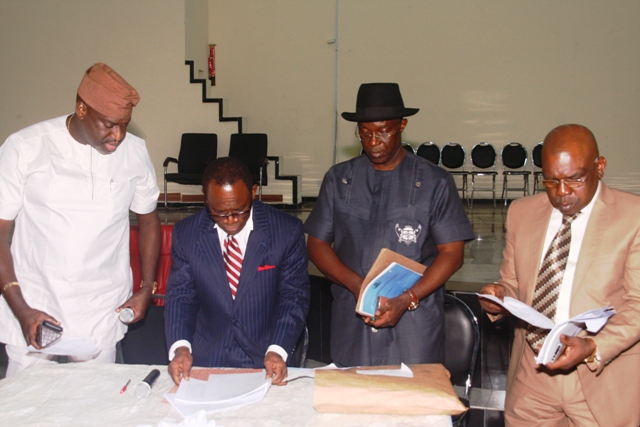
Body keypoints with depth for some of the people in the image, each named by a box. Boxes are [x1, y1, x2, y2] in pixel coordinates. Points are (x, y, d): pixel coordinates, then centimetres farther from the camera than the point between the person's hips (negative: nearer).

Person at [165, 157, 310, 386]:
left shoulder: (287, 230, -5)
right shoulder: (185, 233, 1)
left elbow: (294, 295, -2)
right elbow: (180, 296, 4)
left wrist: (277, 350, -16)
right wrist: (180, 346, -14)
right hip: (206, 357, 2)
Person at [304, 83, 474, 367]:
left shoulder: (434, 182, 0)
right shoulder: (338, 179, 7)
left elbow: (452, 252, -2)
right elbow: (317, 244, 7)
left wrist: (407, 300, -15)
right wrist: (356, 285, -10)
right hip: (352, 325, 2)